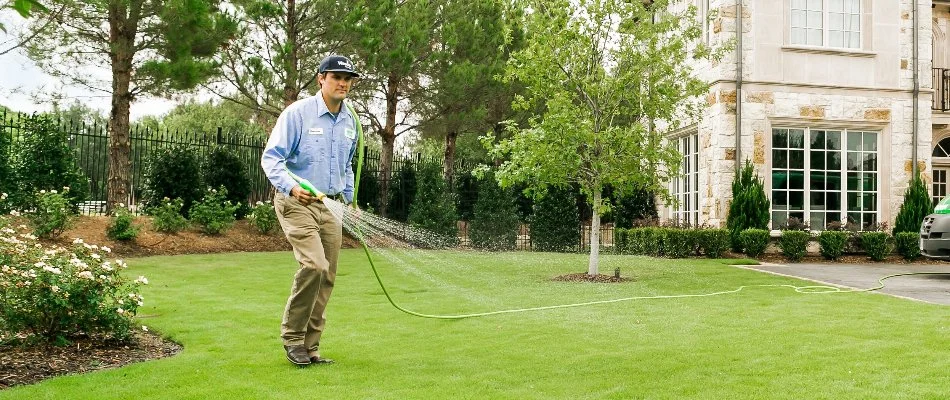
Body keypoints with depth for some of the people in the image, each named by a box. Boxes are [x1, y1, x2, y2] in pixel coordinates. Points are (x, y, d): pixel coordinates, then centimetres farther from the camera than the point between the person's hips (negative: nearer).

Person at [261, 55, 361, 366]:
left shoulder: (350, 121, 11)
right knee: (314, 264, -21)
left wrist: (349, 200, 20)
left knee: (327, 277, 3)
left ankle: (309, 346, 14)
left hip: (332, 206, 6)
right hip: (297, 202, -6)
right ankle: (292, 337, -2)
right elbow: (271, 157, -11)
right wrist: (291, 187, -27)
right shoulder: (297, 113, -9)